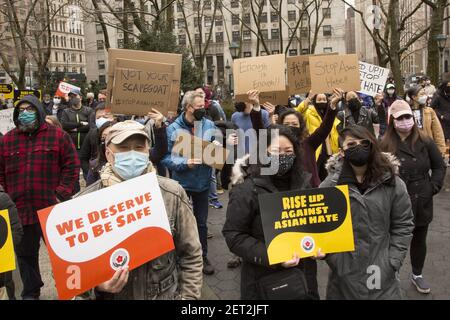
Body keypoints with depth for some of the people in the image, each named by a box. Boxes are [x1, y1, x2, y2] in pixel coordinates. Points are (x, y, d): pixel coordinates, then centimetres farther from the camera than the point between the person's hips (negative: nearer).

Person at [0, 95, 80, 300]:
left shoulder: (58, 135, 0)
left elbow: (72, 165, -2)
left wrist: (62, 194, -8)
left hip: (53, 208, -3)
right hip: (21, 210, 3)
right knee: (26, 253, 15)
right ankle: (30, 292, 32)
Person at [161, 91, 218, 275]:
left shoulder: (209, 125, -5)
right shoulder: (173, 129, -15)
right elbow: (166, 157, -15)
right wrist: (184, 163, -28)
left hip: (202, 182, 3)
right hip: (181, 182, -2)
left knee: (201, 222, 16)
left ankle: (203, 257, 31)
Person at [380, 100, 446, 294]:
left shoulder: (425, 142, -1)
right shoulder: (386, 145, -8)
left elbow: (439, 167, 7)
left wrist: (433, 187, -3)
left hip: (421, 202, 3)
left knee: (419, 240, 18)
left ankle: (417, 275, 37)